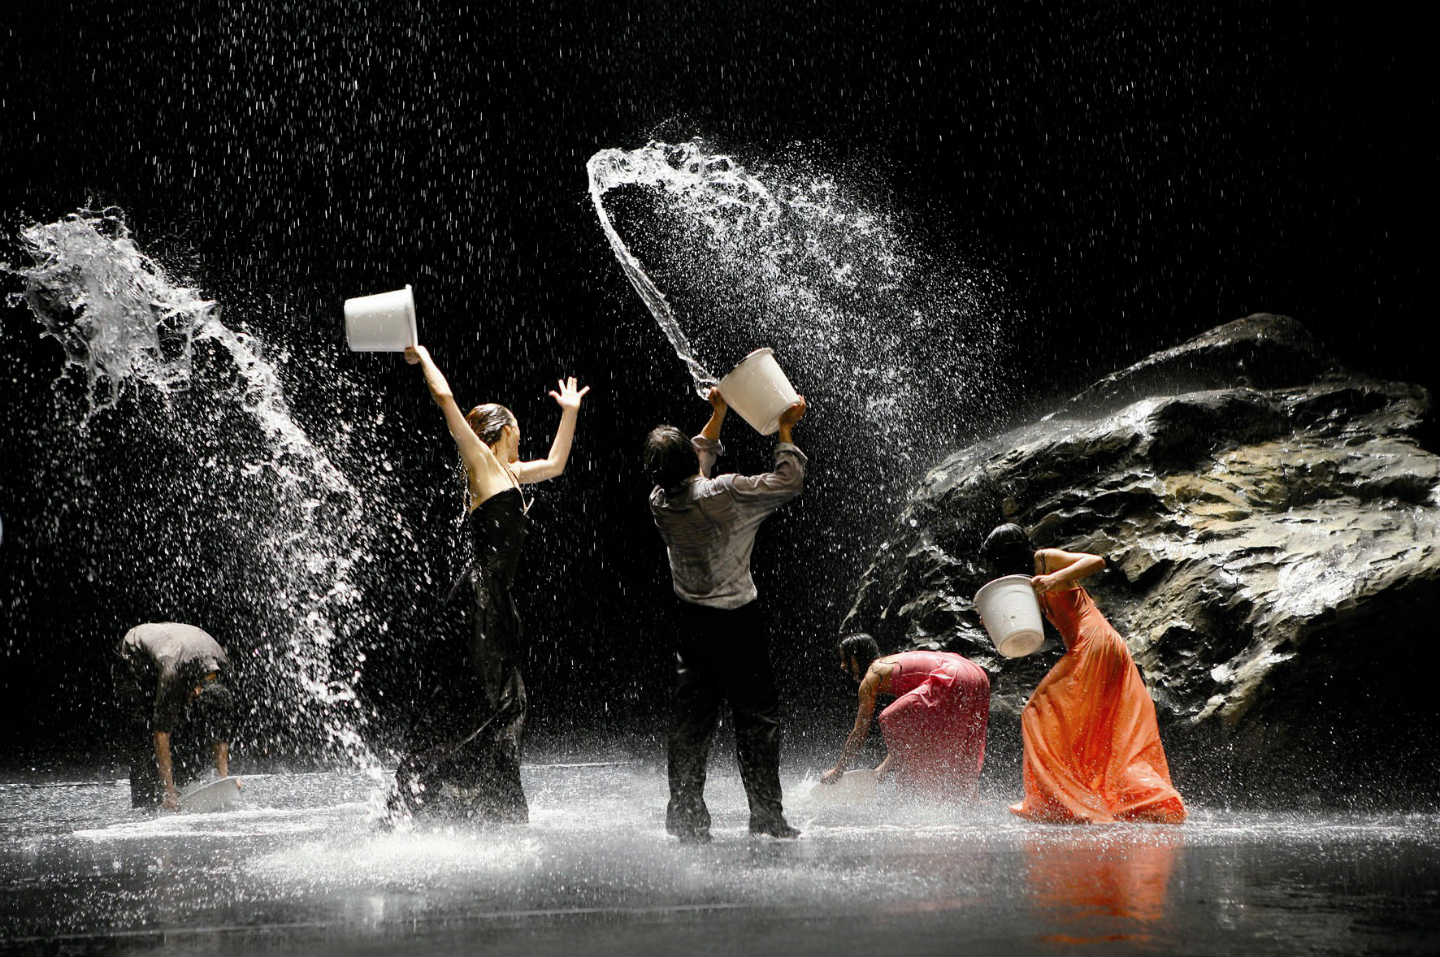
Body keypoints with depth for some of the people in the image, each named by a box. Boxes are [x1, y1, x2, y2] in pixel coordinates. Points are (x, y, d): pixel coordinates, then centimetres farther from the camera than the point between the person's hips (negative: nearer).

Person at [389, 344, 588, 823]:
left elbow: (554, 464, 37)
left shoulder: (507, 473, 20)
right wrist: (422, 357, 1)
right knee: (474, 706, -13)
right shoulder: (481, 461, -2)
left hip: (497, 601, 9)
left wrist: (570, 412, 36)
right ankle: (409, 793, -11)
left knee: (506, 705, 9)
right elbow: (444, 398, -10)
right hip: (482, 595, -9)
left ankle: (501, 818, 12)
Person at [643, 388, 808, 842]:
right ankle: (767, 816, 8)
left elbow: (693, 471, 18)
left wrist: (717, 416, 24)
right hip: (738, 622, -5)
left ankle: (686, 819, 11)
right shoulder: (728, 494, -20)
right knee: (757, 718, 5)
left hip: (690, 621, 5)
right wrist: (786, 429, 2)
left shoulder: (660, 502, -3)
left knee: (691, 718, 10)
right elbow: (789, 482, -9)